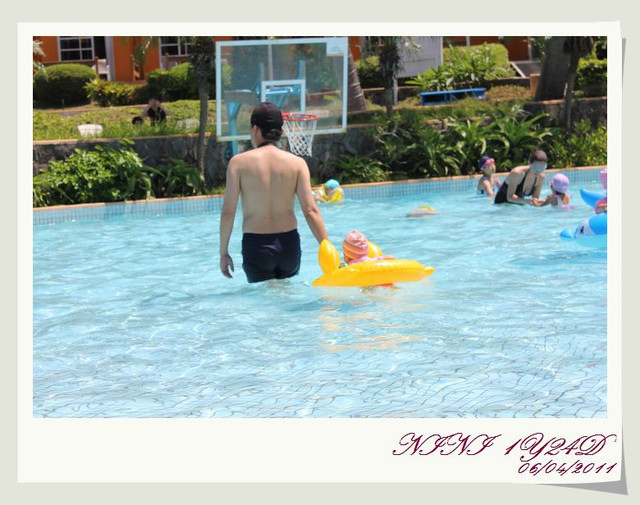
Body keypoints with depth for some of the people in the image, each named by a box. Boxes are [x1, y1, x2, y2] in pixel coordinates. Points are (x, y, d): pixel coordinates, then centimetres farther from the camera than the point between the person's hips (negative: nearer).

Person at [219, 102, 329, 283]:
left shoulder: (239, 162, -4)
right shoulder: (297, 163, 0)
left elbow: (228, 212, -5)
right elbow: (310, 211, -7)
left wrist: (223, 253, 3)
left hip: (255, 246, -2)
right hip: (289, 244, 2)